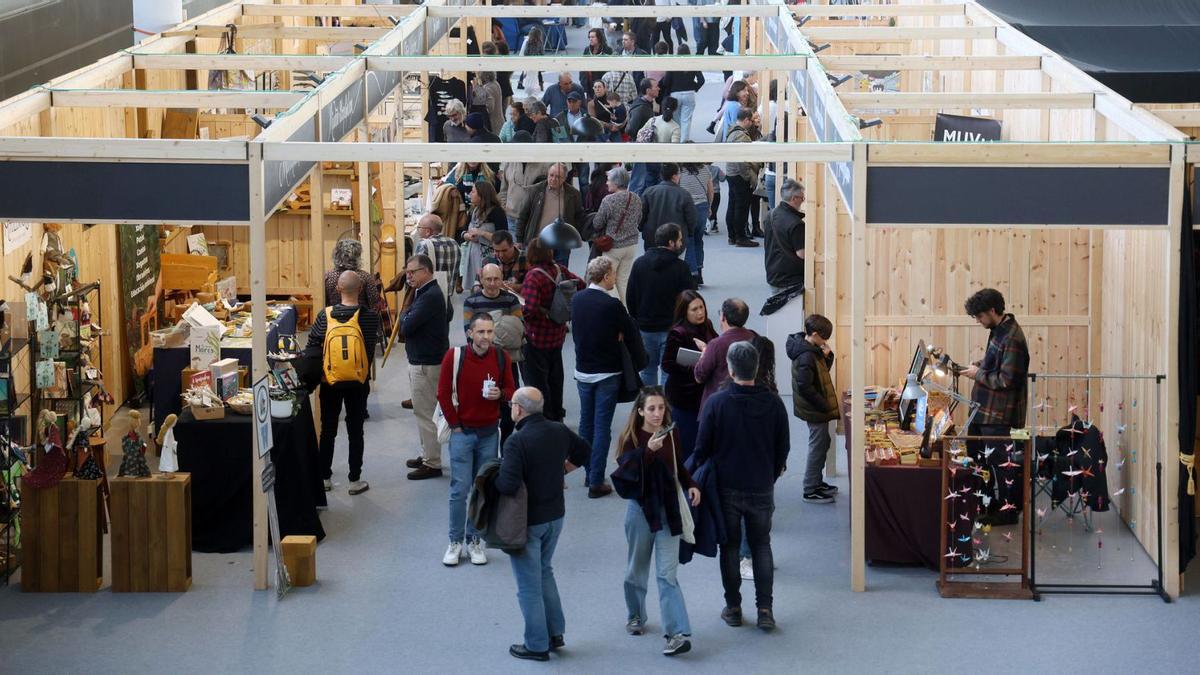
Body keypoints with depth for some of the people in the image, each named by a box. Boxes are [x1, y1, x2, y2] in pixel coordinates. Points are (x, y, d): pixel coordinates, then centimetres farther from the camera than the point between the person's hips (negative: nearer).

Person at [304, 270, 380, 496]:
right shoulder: (369, 316, -13)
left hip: (330, 383, 1)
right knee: (355, 431, 9)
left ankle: (325, 478, 21)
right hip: (358, 383, -1)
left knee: (328, 430, 14)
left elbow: (311, 350, -11)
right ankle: (355, 480, 13)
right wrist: (364, 371, 8)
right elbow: (371, 348, -7)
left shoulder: (325, 316, -11)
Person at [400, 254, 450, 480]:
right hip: (423, 360, 10)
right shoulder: (427, 292, 12)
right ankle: (427, 455, 29)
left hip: (426, 364, -10)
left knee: (426, 413, -4)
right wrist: (407, 318, -5)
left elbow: (406, 327, -23)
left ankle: (432, 464, 1)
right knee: (424, 412, 19)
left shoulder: (430, 296, -21)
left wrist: (404, 315, -4)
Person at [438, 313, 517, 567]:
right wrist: (455, 426, -4)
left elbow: (511, 390, 8)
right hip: (462, 432, -2)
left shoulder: (500, 358, -2)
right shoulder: (454, 356, -10)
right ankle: (455, 542, 7)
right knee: (460, 489, -4)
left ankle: (474, 541, 17)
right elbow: (443, 394, -4)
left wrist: (500, 394, -15)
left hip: (489, 433, 3)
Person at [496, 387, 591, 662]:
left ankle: (537, 645, 15)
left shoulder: (517, 441, -25)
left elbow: (508, 484, -31)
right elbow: (583, 452, 17)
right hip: (555, 515, 7)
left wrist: (490, 481, -11)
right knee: (545, 572, 25)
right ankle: (555, 633, 29)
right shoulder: (559, 431, -2)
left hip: (528, 521, -7)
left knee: (529, 585, 6)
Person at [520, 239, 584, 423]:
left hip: (536, 338, -7)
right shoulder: (560, 270, -2)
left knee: (536, 379, 3)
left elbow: (530, 308, -30)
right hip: (557, 333, 7)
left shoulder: (534, 276, -23)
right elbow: (580, 285, 10)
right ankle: (557, 415, 31)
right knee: (555, 376, 20)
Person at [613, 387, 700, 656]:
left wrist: (691, 485, -1)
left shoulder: (672, 434, 0)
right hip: (641, 510, -1)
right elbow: (626, 472, -24)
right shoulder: (631, 438, -10)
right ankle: (635, 616, 39)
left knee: (667, 574, -5)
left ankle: (678, 633, -12)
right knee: (637, 569, 15)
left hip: (668, 510, 1)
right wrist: (648, 450, -36)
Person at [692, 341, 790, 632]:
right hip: (762, 488, 2)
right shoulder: (773, 404, -6)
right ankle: (765, 609, 5)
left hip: (726, 488, -2)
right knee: (761, 546, 13)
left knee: (729, 547, 11)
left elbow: (702, 448, -7)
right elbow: (783, 448, 3)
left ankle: (733, 608, 14)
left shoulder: (717, 402, -13)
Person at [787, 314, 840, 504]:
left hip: (817, 409, 10)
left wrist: (827, 356, -1)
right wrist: (826, 406, -21)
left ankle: (816, 482, 34)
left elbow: (822, 372, 18)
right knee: (818, 447, -1)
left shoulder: (812, 351, 5)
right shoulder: (806, 356, -25)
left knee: (821, 445, 21)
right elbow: (805, 387, -28)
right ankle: (810, 491, 7)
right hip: (815, 410, -10)